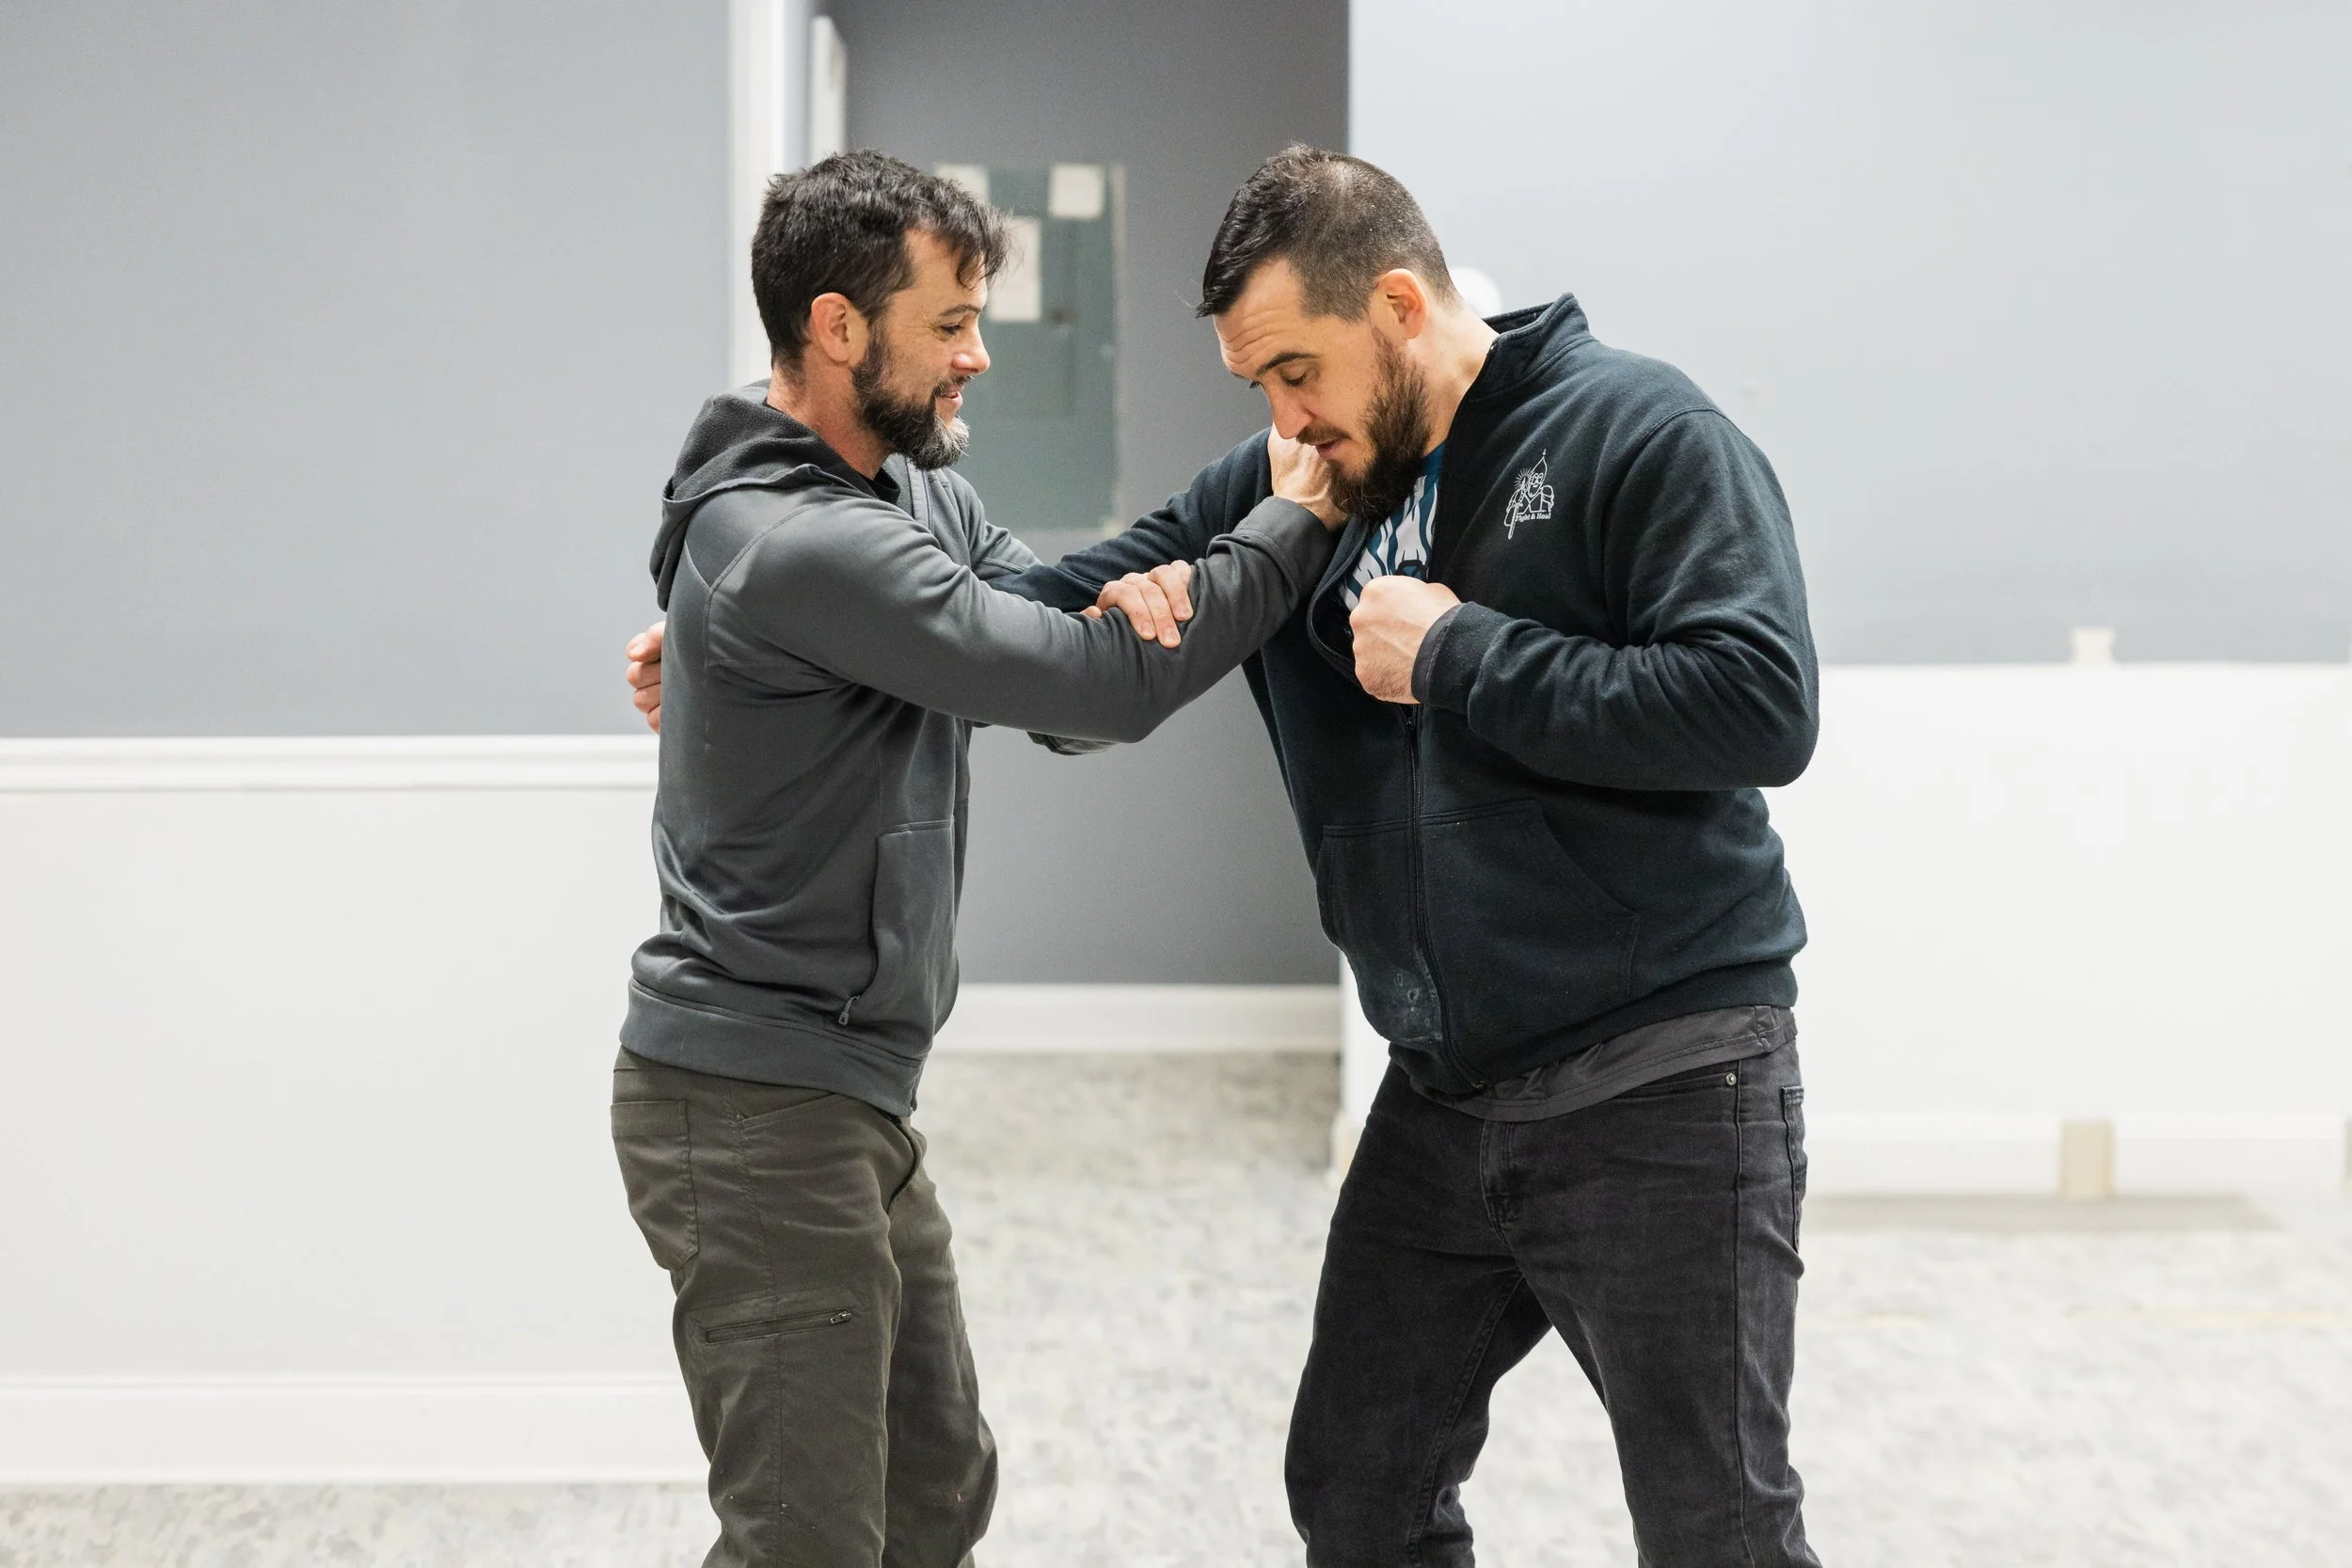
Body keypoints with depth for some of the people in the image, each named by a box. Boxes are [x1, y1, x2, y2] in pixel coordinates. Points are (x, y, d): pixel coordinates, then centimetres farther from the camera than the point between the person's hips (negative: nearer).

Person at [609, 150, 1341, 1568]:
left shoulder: (914, 488, 10)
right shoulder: (801, 546, -22)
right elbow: (1103, 689, -24)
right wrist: (1299, 523, -13)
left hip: (848, 1099, 10)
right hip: (757, 1115, -10)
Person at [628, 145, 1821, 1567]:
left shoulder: (1642, 435, -10)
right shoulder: (1296, 489, 8)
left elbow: (1760, 704, -22)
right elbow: (1031, 619, 11)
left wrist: (1460, 657, -18)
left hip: (1660, 1088, -7)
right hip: (1444, 1096, 7)